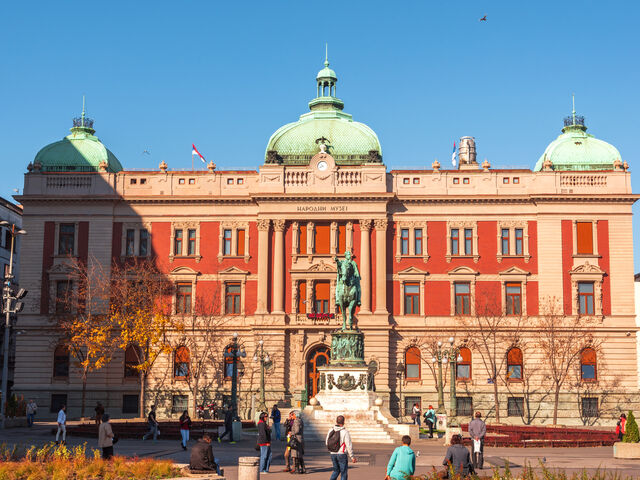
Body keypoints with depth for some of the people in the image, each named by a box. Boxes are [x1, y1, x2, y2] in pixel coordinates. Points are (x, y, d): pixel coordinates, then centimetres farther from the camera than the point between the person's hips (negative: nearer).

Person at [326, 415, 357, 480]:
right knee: (344, 473, 7)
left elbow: (326, 443, 8)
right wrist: (352, 457, -7)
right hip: (342, 455, -5)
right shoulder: (345, 432, -15)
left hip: (333, 454, 5)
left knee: (336, 470, 23)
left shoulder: (330, 431, -1)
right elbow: (349, 445, -15)